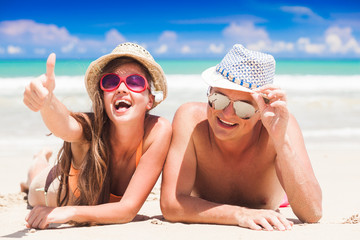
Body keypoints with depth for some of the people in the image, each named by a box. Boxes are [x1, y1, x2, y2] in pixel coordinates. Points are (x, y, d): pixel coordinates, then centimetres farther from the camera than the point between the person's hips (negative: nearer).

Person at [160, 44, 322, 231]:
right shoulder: (191, 118, -31)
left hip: (268, 229, 0)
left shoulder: (283, 124, -30)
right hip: (205, 232, 0)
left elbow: (312, 214, -39)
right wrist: (241, 214, -49)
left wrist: (281, 140, -50)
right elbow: (170, 204, -37)